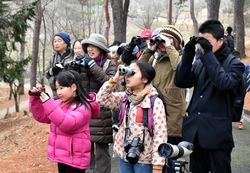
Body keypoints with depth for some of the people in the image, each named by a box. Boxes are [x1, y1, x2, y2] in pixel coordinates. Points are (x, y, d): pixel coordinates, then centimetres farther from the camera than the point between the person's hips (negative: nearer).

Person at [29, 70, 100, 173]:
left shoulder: (82, 107, -17)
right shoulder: (59, 103, 7)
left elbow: (69, 124, -31)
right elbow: (41, 116, 11)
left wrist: (49, 105, -33)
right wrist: (35, 99, -4)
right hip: (61, 156, 8)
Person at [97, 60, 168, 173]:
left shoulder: (155, 101, -12)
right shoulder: (124, 97, 6)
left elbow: (160, 134, -15)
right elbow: (102, 99, -1)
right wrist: (115, 79, -8)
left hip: (144, 160, -5)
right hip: (124, 155, 5)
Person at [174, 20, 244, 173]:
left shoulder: (234, 64, -2)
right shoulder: (199, 63, 12)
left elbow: (224, 83, -22)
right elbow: (181, 82, -1)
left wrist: (208, 54, -19)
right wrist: (188, 53, -8)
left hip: (217, 134, -5)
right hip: (194, 131, 5)